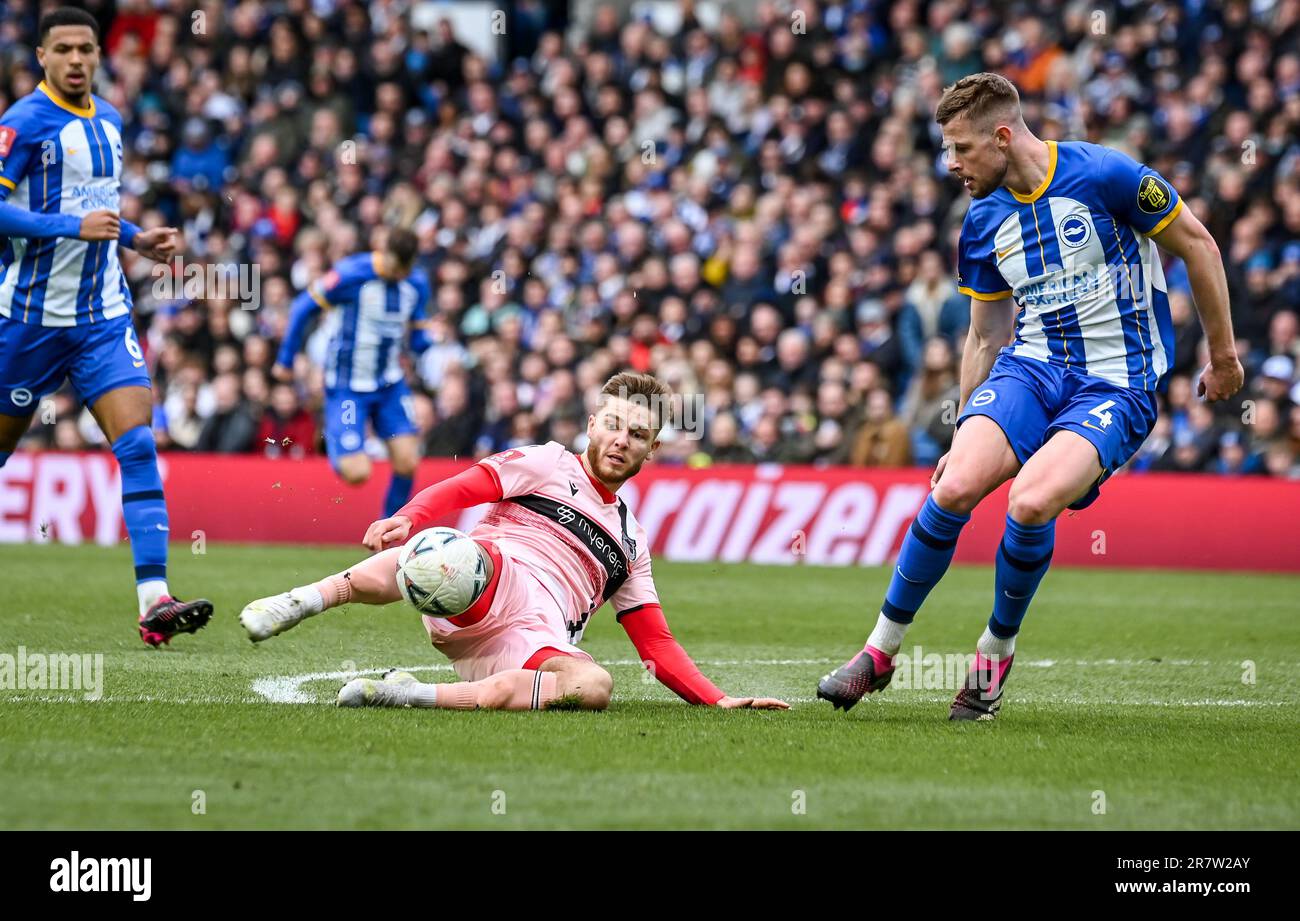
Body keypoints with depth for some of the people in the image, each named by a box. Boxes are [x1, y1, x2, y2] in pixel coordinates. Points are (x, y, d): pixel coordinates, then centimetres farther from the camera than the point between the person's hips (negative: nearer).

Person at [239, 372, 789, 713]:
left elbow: (657, 646, 30)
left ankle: (413, 695, -35)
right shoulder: (548, 465, 18)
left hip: (532, 641, 4)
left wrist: (719, 701, 15)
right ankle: (302, 601, -39)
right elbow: (459, 489, 3)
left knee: (594, 686, -33)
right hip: (494, 580, -4)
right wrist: (406, 520, -19)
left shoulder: (629, 540, 33)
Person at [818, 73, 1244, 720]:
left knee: (1031, 501, -29)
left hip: (1118, 385, -4)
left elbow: (1197, 245, 0)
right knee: (956, 486, -22)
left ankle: (997, 649, -3)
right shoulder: (982, 224, 6)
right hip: (1030, 364, 4)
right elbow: (986, 336, 18)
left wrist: (1223, 356, 5)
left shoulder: (1107, 177, -12)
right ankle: (881, 650, -7)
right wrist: (964, 436, 17)